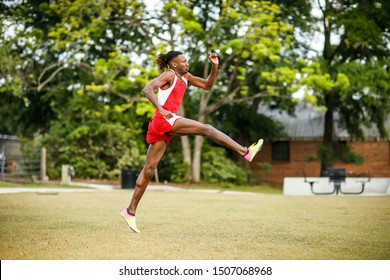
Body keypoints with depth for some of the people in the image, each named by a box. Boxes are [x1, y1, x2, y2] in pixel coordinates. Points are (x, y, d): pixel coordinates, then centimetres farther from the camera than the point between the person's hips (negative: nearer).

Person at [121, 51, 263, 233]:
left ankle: (131, 211, 8)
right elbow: (148, 89, -16)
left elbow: (207, 85, 23)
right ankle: (245, 152, -18)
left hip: (164, 127, 9)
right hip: (163, 120, -9)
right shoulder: (169, 75, -3)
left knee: (149, 170, 7)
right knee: (205, 129, -12)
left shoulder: (185, 77, 21)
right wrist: (160, 109, -28)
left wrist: (215, 67, 11)